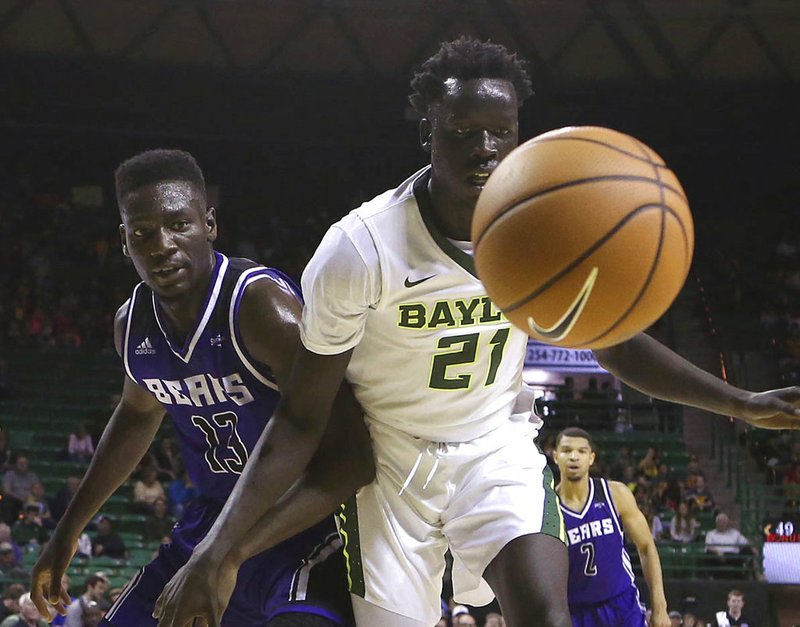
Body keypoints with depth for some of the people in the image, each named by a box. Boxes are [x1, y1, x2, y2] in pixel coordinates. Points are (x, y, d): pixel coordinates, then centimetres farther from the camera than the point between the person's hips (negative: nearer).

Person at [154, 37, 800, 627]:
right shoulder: (360, 249, -24)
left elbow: (619, 346, 6)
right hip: (392, 456, -2)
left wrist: (744, 404, -3)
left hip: (497, 446, 2)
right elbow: (302, 417, -18)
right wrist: (217, 550, -26)